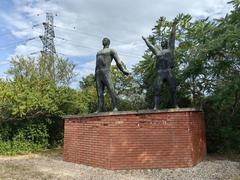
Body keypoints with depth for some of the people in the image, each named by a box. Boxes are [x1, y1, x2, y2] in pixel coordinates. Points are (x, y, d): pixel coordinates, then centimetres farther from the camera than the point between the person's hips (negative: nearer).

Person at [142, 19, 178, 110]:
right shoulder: (158, 51, 27)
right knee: (156, 89, -12)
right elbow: (150, 45, 41)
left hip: (169, 72, -2)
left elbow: (172, 36, 19)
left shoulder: (170, 49, 20)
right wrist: (145, 40, 54)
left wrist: (174, 25, 19)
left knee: (173, 89, -7)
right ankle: (156, 106, -15)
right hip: (159, 73, 2)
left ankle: (175, 105, -3)